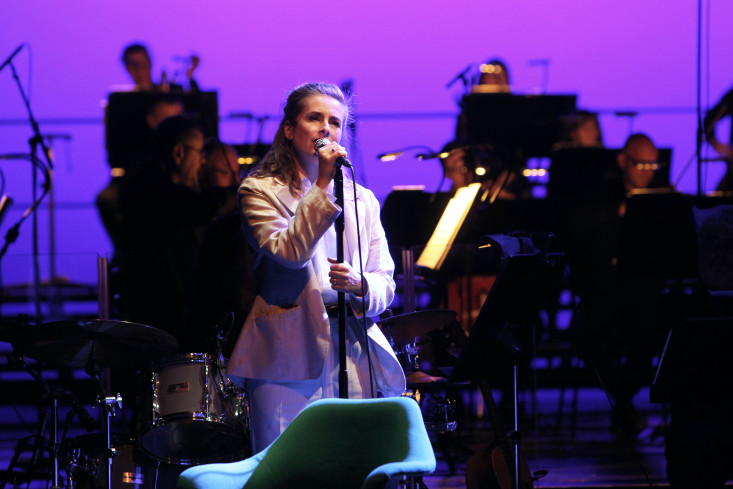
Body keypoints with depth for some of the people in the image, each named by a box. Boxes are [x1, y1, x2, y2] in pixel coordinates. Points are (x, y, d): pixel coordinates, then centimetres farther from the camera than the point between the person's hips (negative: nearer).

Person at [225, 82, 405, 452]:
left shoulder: (362, 200, 19)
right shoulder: (261, 191, 6)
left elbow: (385, 283, 13)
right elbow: (289, 252, -12)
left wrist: (359, 286, -10)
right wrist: (322, 186, -11)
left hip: (355, 356, 3)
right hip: (288, 359, -3)